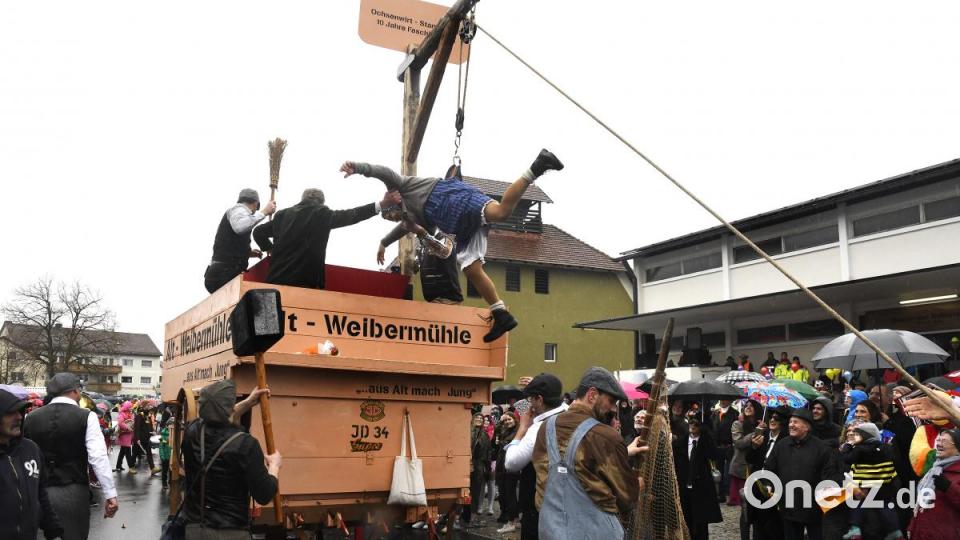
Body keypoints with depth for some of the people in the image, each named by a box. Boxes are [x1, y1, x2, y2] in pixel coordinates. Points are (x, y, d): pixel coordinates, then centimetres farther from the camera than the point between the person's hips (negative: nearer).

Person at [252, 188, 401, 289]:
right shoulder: (321, 214, -1)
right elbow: (352, 215, 2)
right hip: (303, 282, -5)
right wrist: (382, 204, 5)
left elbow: (258, 232, 24)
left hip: (276, 280, 6)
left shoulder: (282, 214, 14)